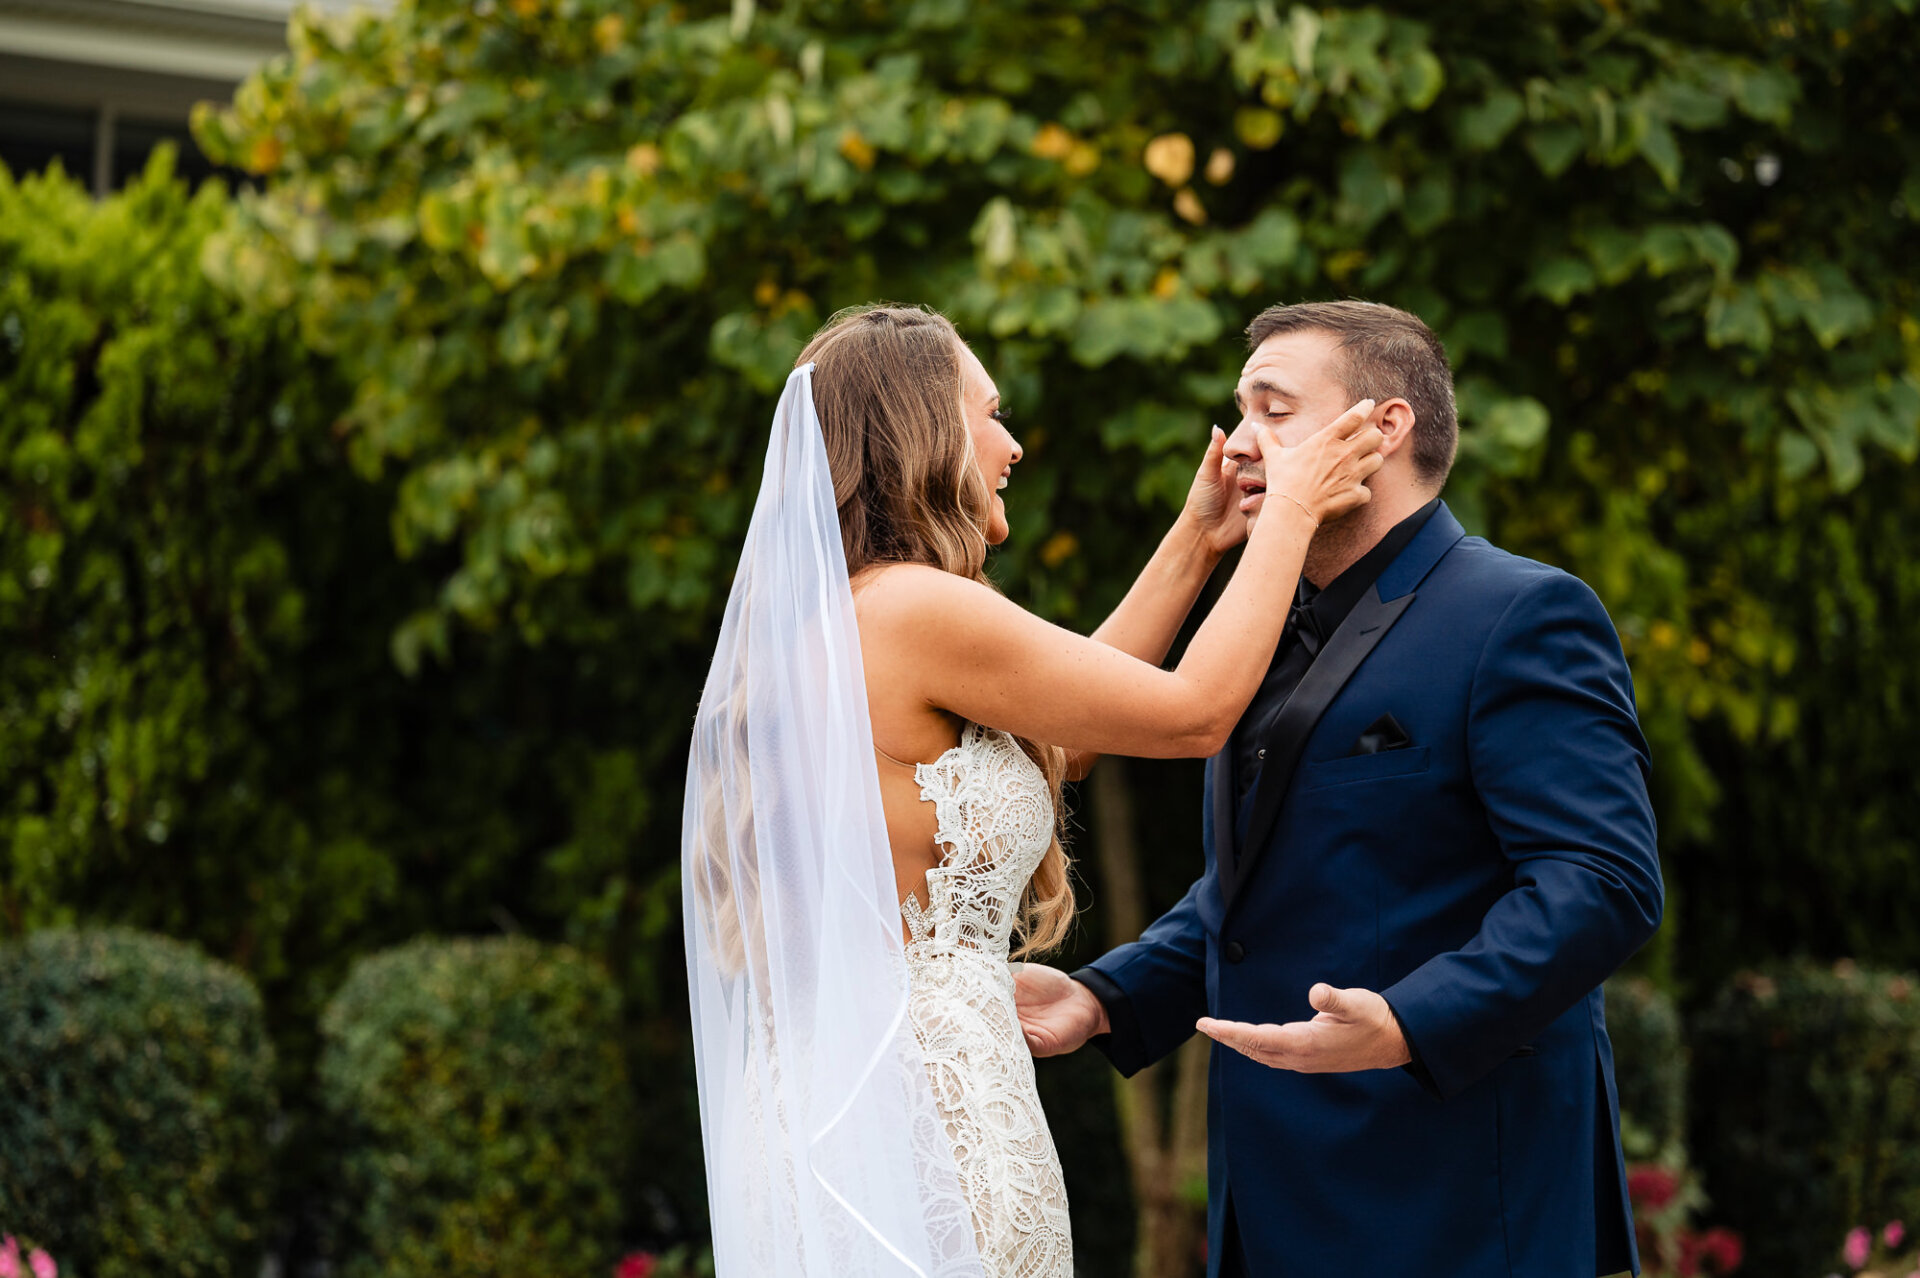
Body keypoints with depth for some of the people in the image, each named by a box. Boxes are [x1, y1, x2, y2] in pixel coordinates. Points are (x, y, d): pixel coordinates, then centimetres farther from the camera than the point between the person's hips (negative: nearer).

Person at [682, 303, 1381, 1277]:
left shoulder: (818, 623, 12)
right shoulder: (916, 609, -16)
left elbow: (1063, 736, 21)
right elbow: (1196, 712, -8)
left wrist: (1196, 539, 25)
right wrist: (1290, 513, 5)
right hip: (931, 1105, -10)